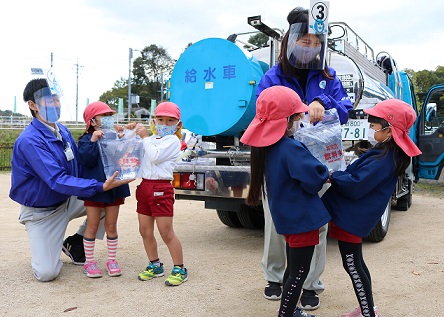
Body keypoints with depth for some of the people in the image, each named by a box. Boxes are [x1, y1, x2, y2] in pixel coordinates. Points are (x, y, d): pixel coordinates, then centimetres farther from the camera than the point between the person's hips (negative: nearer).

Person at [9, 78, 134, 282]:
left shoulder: (63, 130, -2)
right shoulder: (29, 141, -27)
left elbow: (79, 165, 5)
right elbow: (58, 181, -34)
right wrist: (101, 186, -42)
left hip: (68, 201, 7)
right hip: (42, 212, -7)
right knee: (46, 273, -14)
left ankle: (75, 243, 13)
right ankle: (44, 247, 21)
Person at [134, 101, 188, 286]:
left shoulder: (172, 141, -6)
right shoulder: (152, 140, 18)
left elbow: (155, 156, -19)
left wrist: (145, 137, -9)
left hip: (161, 188, -8)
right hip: (145, 186, 8)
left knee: (166, 232, -5)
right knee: (145, 231, 12)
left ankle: (179, 269, 7)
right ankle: (155, 265, 28)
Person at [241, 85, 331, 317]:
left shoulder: (265, 146, 4)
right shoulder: (291, 149, -25)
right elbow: (314, 179, -25)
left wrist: (319, 171, 5)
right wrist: (326, 174, -5)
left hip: (287, 218, 9)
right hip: (302, 219, -9)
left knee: (293, 268, 22)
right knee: (299, 273, 2)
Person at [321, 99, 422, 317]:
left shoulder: (381, 161, -25)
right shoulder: (390, 154, 7)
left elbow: (355, 186, -25)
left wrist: (332, 175, -12)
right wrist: (339, 174, 2)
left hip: (352, 218, -10)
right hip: (355, 216, 10)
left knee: (353, 267, 1)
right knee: (356, 264, 22)